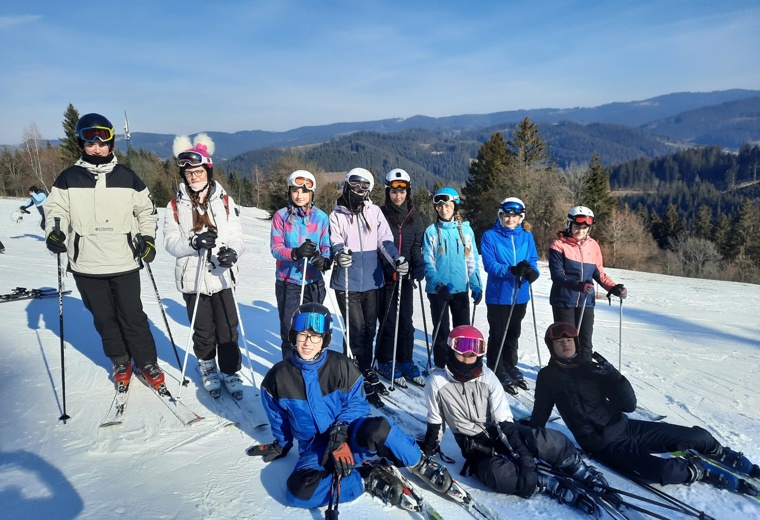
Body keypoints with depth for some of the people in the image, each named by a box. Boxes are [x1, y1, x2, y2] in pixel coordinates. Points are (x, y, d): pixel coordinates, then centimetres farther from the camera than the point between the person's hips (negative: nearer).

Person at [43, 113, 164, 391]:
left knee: (133, 316, 3)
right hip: (86, 265, 1)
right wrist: (53, 232, -12)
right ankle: (120, 363, 29)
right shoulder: (68, 179, 3)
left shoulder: (127, 178, 2)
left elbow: (147, 210, 10)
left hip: (124, 263, -1)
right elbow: (55, 209, 7)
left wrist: (148, 237, -1)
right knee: (104, 319, 12)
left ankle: (148, 363, 18)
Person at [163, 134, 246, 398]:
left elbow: (237, 237, -1)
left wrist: (233, 251, -24)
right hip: (193, 279, 0)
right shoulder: (176, 206, 3)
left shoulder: (224, 201, 3)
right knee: (203, 331, 11)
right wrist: (194, 242, -24)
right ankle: (207, 368, 35)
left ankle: (230, 372, 23)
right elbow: (171, 242, -4)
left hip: (223, 277, 0)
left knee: (228, 330, 4)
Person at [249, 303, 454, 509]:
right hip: (316, 451, 2)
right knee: (298, 492, -30)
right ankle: (368, 479, -14)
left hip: (351, 439, -2)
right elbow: (279, 419, 13)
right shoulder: (277, 378, -5)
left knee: (377, 428, -37)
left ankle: (420, 464, -8)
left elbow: (356, 405, -6)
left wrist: (340, 432, -22)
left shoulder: (341, 365, -11)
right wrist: (280, 446, 23)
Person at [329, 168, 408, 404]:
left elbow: (385, 240, -1)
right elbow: (335, 242, -10)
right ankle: (362, 377, 9)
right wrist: (339, 253, -33)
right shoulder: (337, 215, 2)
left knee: (369, 327, 12)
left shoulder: (375, 212, 8)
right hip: (347, 283, -3)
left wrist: (397, 259, -19)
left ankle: (365, 368, 32)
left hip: (371, 281, 3)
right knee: (356, 330, -4)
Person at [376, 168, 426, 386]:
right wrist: (389, 266, -18)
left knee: (405, 320, 9)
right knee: (388, 320, 3)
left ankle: (405, 362, 22)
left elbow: (416, 246, 10)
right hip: (385, 276, -4)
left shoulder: (414, 217, 9)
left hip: (405, 277, 4)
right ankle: (385, 362, 19)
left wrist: (418, 265, -8)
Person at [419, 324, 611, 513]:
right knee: (496, 474, -36)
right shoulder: (437, 382, -13)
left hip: (500, 434, 2)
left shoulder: (487, 376, -9)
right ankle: (555, 487, -20)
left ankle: (583, 472, -4)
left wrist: (525, 457, -21)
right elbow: (435, 423, 2)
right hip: (476, 450, -1)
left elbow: (505, 422, -12)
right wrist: (427, 452, 5)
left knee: (540, 439, -29)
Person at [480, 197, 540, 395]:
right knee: (498, 334, 5)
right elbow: (489, 264, -16)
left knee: (513, 334, 18)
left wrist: (532, 271, -19)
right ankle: (497, 371, 20)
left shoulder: (526, 236, 4)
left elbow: (533, 259, 4)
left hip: (520, 294, 4)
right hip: (498, 295, -4)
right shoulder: (490, 236, -8)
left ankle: (510, 367, 35)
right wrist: (511, 270, -31)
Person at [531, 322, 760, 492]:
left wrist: (611, 374, -16)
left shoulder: (590, 367, 3)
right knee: (662, 470, -29)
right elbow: (540, 416, 3)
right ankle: (698, 470, 0)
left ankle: (722, 455, 36)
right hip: (602, 444, -5)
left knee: (698, 436, 5)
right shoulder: (548, 377, -5)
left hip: (625, 427, 5)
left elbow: (629, 405, -2)